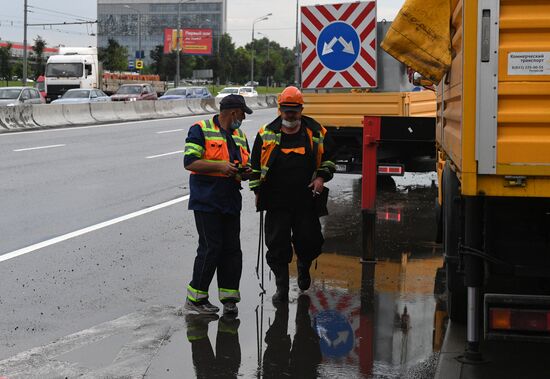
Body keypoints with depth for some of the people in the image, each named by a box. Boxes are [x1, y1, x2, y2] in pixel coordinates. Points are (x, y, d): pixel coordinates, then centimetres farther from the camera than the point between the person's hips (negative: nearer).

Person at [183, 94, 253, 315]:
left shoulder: (240, 136, 19)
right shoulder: (201, 130, -3)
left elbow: (245, 166, 26)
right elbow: (190, 162, -12)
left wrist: (245, 171, 2)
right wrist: (220, 166, -19)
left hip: (231, 202, 7)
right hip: (206, 201, -7)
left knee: (232, 249, 4)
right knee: (210, 249, -8)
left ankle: (229, 298, 12)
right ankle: (195, 299, 2)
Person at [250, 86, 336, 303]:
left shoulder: (316, 132, 5)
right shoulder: (267, 134, 5)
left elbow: (328, 159, 16)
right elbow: (256, 165, 12)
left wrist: (321, 177, -1)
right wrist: (257, 191, 8)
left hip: (306, 199, 0)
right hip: (276, 200, 0)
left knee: (309, 240, 2)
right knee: (277, 244, -1)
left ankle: (304, 267, 37)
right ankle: (282, 288, 10)